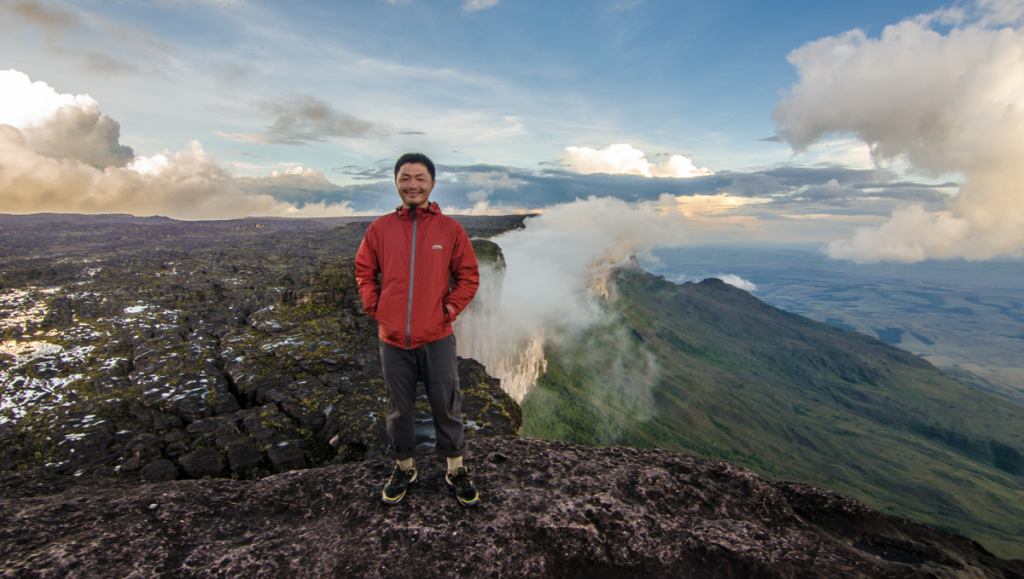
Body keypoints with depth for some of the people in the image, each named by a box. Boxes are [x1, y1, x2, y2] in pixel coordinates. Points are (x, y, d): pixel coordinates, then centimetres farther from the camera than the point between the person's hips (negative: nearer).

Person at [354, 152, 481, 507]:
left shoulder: (450, 229, -2)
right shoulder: (380, 228, 2)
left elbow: (468, 275, 5)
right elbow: (364, 271, 12)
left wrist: (451, 307, -5)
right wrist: (375, 308, 2)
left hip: (437, 338, -1)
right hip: (393, 338, 2)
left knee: (446, 407, 11)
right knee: (398, 410, 16)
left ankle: (456, 469, 31)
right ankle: (403, 467, 38)